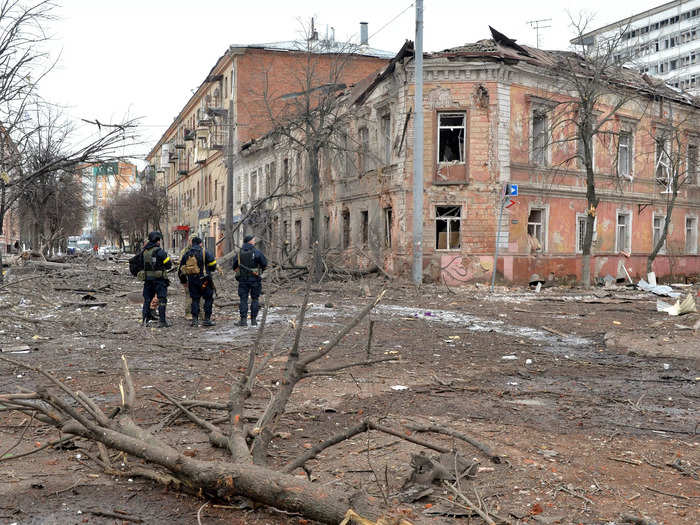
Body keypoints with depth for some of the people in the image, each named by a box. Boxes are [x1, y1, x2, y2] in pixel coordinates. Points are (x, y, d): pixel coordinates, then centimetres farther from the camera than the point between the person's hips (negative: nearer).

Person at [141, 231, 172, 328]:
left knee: (147, 299, 15)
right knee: (162, 300, -1)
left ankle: (145, 320, 17)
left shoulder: (144, 251, 7)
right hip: (159, 278, -6)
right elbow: (169, 265, -9)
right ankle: (162, 321, -4)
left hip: (148, 279, 6)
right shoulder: (160, 251, -12)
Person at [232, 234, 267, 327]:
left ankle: (243, 319, -2)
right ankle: (253, 319, 10)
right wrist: (260, 271, 15)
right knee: (255, 299, 10)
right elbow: (265, 264, -3)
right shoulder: (257, 252, -8)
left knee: (243, 299, 5)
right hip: (255, 279, -2)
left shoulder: (239, 253, 3)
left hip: (242, 279, 2)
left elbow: (235, 267, 5)